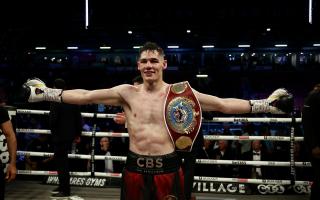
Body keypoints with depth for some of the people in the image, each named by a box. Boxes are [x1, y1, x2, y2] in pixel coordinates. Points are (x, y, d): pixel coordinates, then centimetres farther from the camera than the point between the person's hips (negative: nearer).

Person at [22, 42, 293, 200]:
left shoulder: (181, 93, -3)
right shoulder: (127, 92, 1)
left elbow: (224, 105, -4)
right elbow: (84, 96, 0)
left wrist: (264, 104, -9)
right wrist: (45, 93, -4)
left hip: (168, 168, -1)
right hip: (135, 168, 1)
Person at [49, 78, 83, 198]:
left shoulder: (56, 101, -15)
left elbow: (52, 119, -21)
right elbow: (78, 118, 9)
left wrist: (52, 129, 0)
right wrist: (78, 133, 17)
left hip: (60, 136, -8)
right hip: (70, 135, 8)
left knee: (61, 162, -2)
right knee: (63, 161, 18)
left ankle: (65, 190, 2)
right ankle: (63, 186, 27)